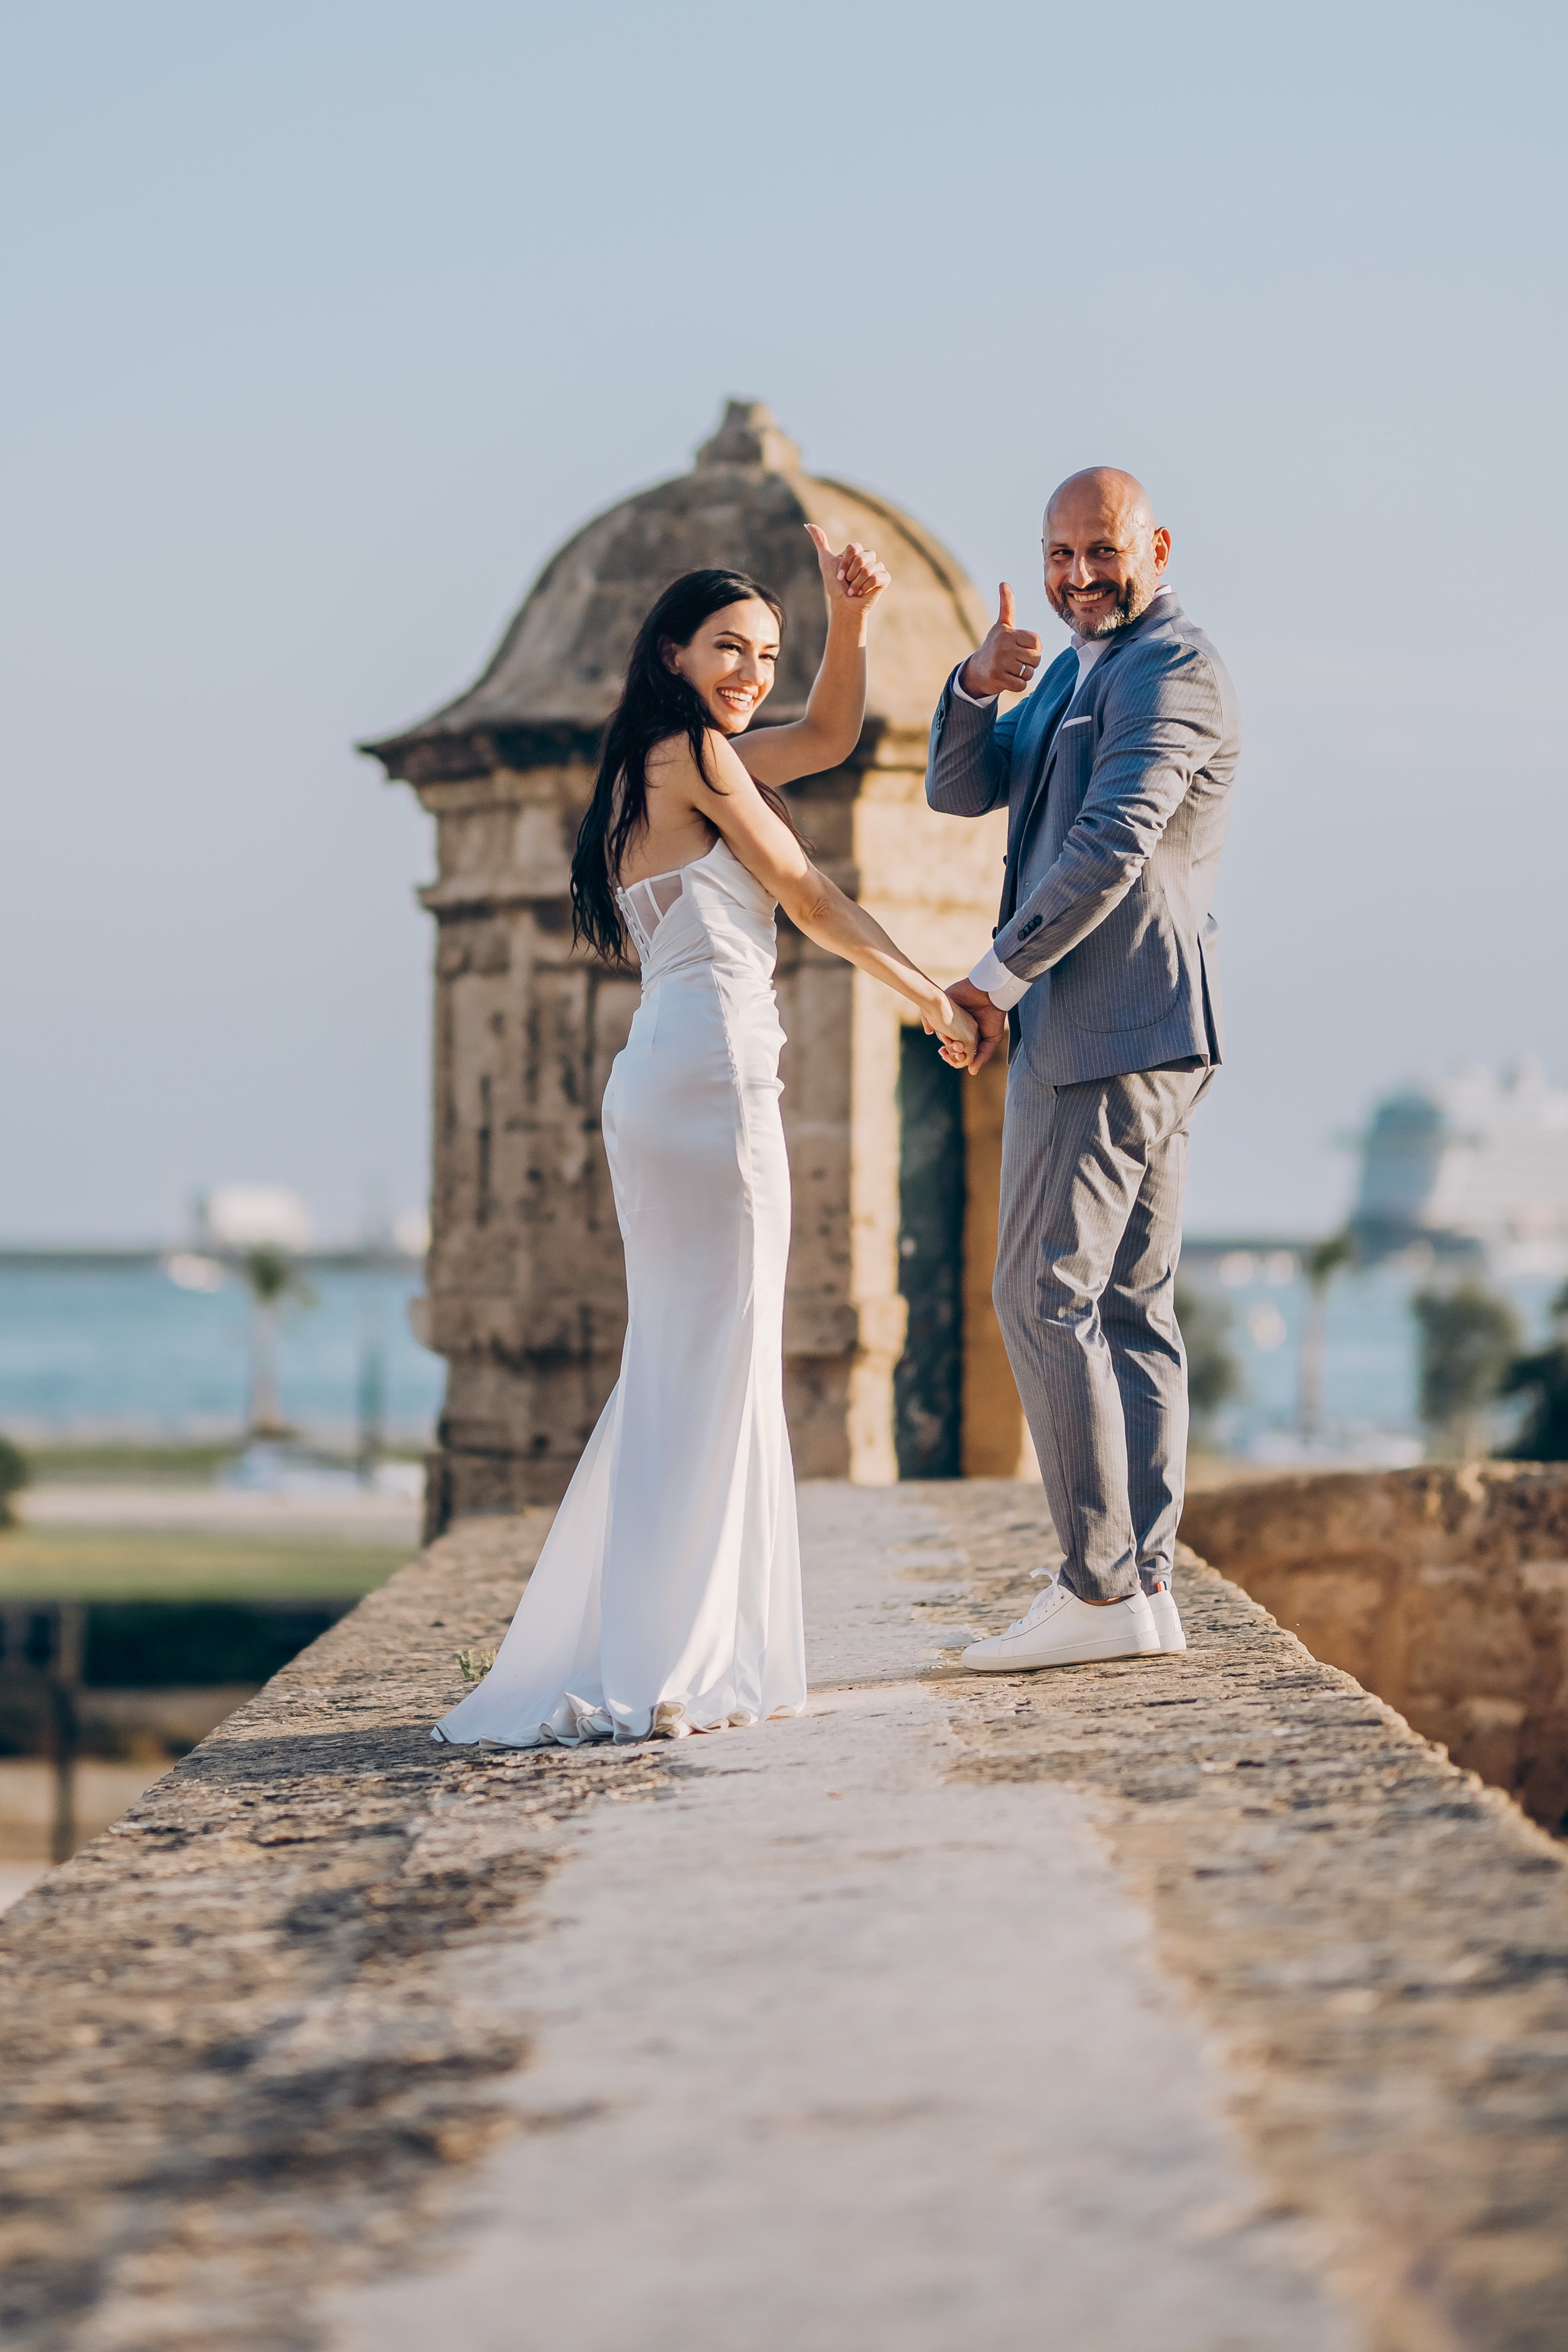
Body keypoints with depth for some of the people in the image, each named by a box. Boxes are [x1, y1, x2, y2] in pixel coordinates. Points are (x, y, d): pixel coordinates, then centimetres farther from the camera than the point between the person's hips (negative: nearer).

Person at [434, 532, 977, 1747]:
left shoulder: (664, 761, 22)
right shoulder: (694, 755, -4)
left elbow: (830, 734, 29)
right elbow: (810, 897, 0)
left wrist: (851, 619, 13)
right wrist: (936, 997, 10)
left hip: (661, 1079, 10)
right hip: (713, 1066, -10)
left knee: (689, 1363, 13)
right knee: (710, 1364, -8)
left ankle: (639, 1651, 15)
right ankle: (662, 1671, -9)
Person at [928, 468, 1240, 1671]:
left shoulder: (1172, 671, -11)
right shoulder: (1077, 672, 21)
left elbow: (1111, 847, -20)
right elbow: (963, 791, 15)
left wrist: (998, 976, -14)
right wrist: (979, 688, -5)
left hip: (1113, 1028, -10)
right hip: (1143, 1036, 10)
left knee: (1044, 1294, -11)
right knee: (1130, 1310, 8)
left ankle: (1100, 1588, -10)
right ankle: (1145, 1584, 9)